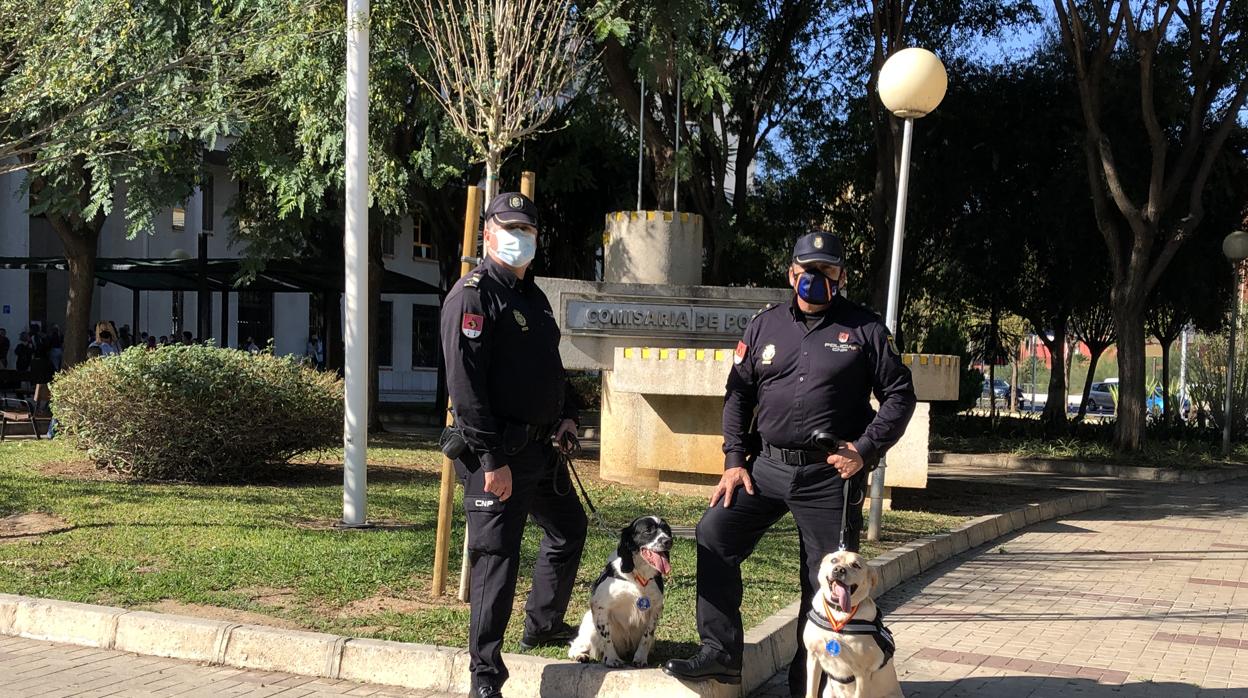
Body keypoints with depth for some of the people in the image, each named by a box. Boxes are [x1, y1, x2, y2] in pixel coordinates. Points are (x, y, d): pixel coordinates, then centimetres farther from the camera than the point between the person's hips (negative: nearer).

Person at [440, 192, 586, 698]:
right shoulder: (473, 295, -13)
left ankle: (543, 626, 42)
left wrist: (567, 412, 10)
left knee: (569, 529, 23)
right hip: (498, 454, -10)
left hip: (541, 448, 10)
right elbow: (464, 384, -21)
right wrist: (492, 460, -24)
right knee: (497, 559, -5)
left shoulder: (533, 295, 16)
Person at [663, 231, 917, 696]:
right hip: (767, 465, 3)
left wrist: (865, 450, -10)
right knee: (714, 535, -11)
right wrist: (734, 461, 1)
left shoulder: (864, 329, 1)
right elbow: (738, 395, 11)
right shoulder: (765, 326, 9)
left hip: (831, 475, -3)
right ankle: (720, 652, -1)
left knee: (826, 581, 2)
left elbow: (898, 394, 2)